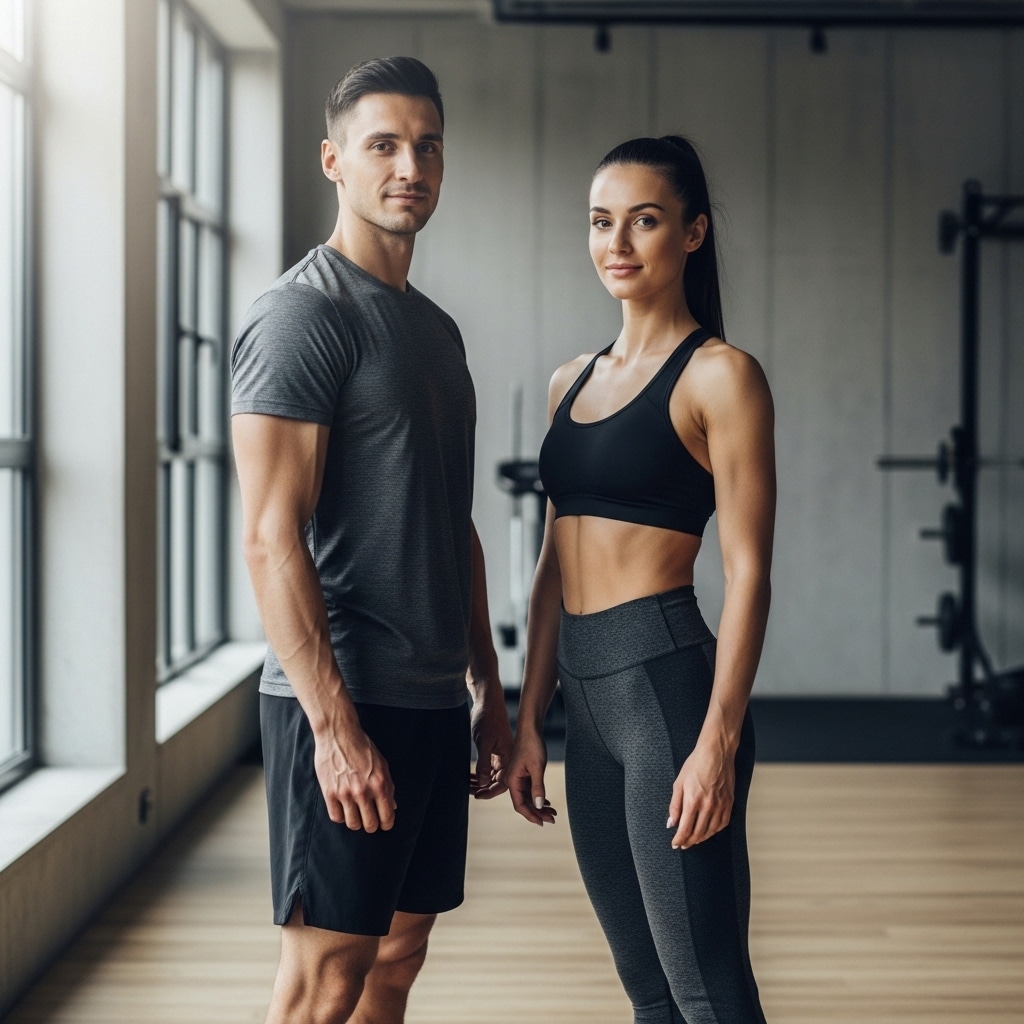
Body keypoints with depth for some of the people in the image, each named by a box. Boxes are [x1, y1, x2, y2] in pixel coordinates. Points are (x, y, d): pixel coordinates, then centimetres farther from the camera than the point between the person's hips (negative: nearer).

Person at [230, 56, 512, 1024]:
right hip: (343, 701, -9)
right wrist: (334, 724, -22)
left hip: (432, 701, 9)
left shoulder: (436, 328, 17)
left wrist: (487, 692, 19)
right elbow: (271, 536, -18)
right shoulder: (302, 315, -11)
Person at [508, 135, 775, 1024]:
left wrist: (718, 740, -17)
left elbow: (747, 572, -10)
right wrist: (529, 720, 14)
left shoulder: (719, 375, -6)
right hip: (587, 701, 8)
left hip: (668, 684, -7)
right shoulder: (572, 382, 15)